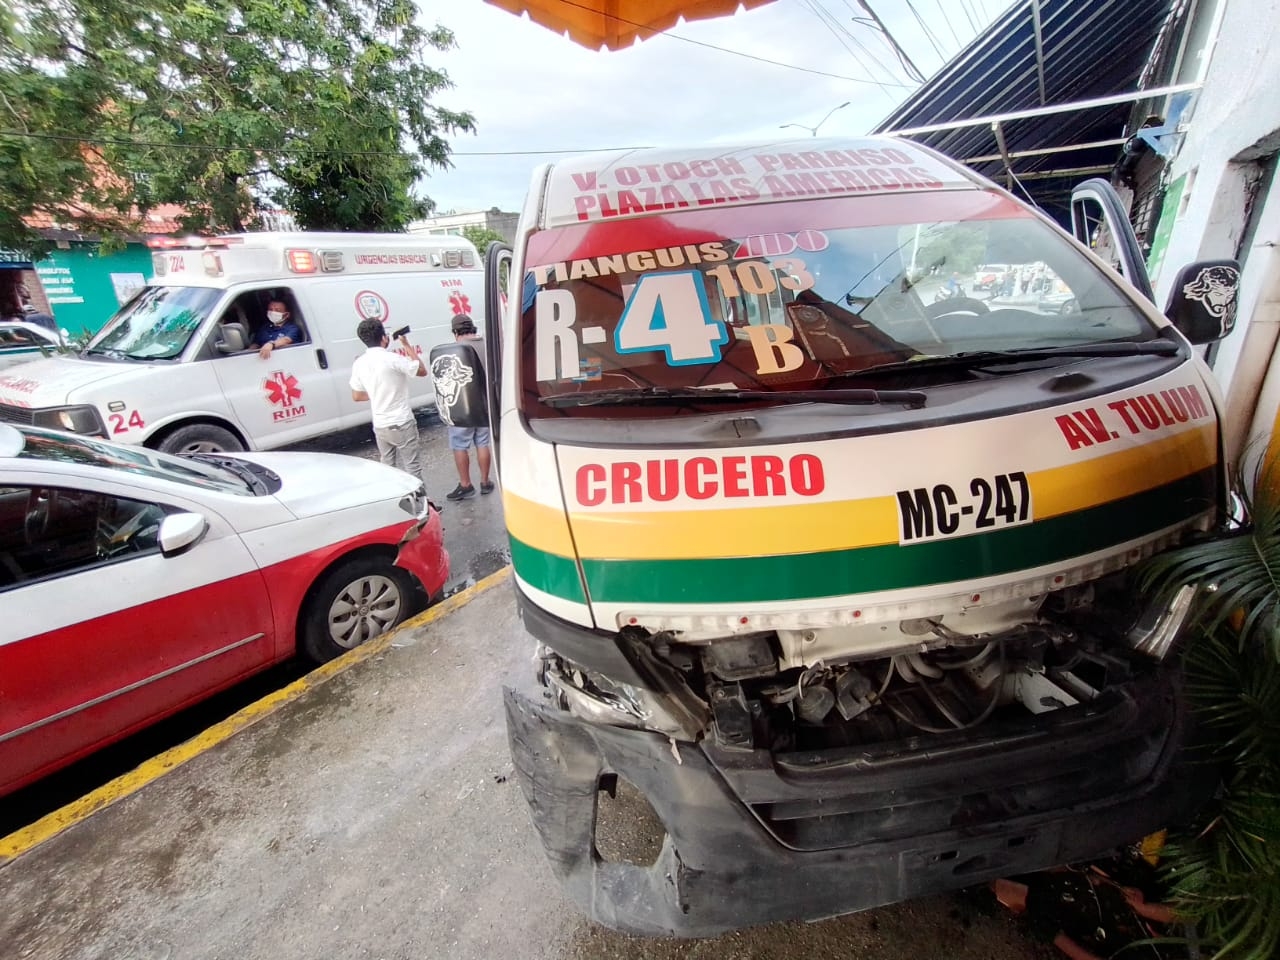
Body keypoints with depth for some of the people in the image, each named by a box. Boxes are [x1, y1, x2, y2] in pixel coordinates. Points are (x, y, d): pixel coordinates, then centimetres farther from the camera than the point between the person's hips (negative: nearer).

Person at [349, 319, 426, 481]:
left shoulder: (359, 363, 4)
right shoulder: (392, 359, -16)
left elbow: (356, 396, 13)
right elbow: (422, 371, -2)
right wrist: (406, 345, 3)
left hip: (380, 426, 6)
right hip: (401, 424, -6)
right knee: (412, 469, 1)